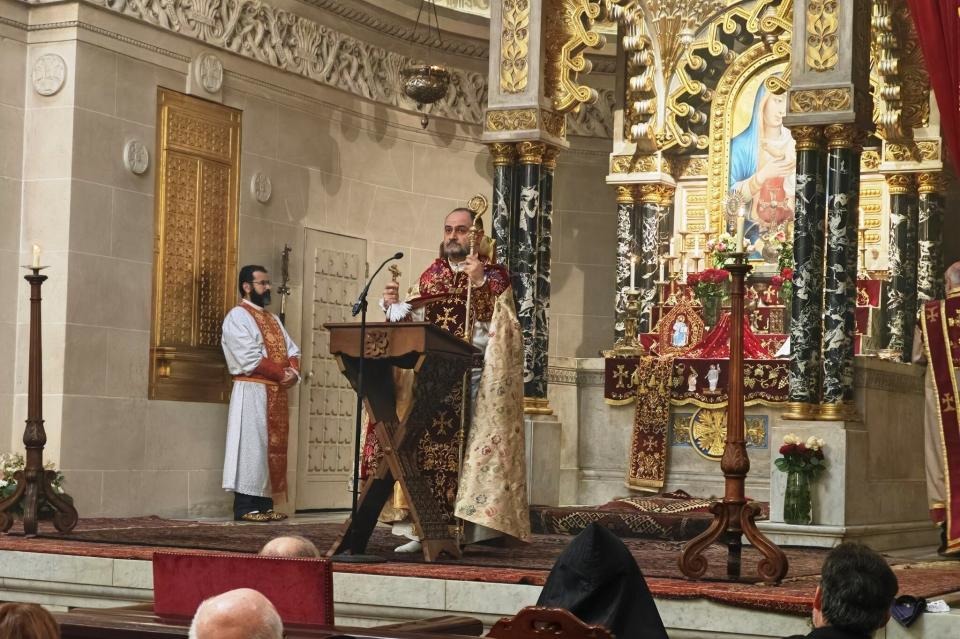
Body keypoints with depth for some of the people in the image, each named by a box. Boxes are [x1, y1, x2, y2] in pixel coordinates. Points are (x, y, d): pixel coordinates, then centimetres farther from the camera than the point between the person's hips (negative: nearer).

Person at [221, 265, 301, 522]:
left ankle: (264, 503, 9)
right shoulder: (238, 316, -6)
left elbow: (292, 350, 15)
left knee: (273, 446, 6)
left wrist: (293, 372, -6)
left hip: (276, 392, 8)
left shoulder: (273, 319, 21)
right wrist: (282, 373, -14)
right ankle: (245, 507, -8)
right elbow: (250, 359, -16)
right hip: (252, 390, -8)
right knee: (251, 444, -9)